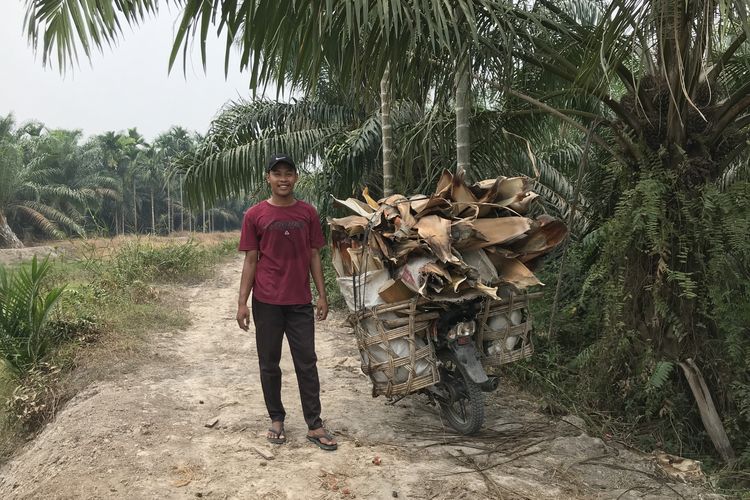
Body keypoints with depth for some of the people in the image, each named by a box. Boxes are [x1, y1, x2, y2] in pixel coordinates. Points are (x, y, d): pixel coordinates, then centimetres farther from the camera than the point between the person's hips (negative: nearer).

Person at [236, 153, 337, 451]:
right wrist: (242, 303, -4)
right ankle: (276, 420, 25)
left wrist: (322, 295, 2)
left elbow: (314, 256, 7)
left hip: (300, 302, 1)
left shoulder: (308, 213, 4)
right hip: (267, 303, -1)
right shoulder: (255, 215, -1)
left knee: (307, 363, 4)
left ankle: (314, 426, 13)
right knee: (269, 364, 9)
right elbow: (250, 260, 0)